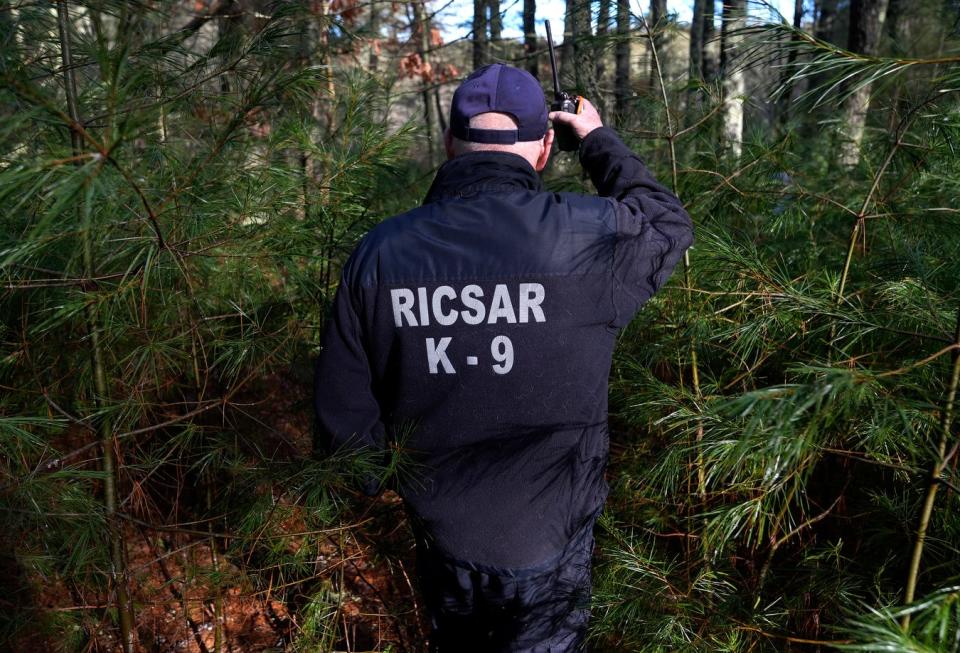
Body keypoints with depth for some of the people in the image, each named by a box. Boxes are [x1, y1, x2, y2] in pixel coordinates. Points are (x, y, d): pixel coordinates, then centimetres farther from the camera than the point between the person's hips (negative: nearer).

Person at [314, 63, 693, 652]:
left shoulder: (379, 252, -14)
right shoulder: (587, 235, -21)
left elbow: (345, 412, -6)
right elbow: (668, 223, 4)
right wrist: (600, 140, 16)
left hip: (440, 540, 4)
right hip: (547, 549, -3)